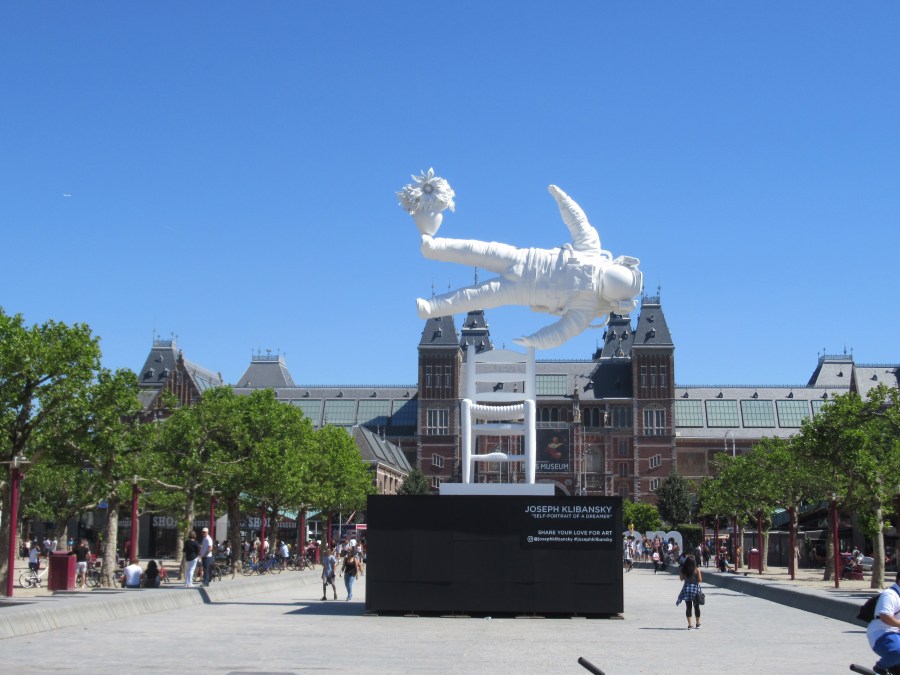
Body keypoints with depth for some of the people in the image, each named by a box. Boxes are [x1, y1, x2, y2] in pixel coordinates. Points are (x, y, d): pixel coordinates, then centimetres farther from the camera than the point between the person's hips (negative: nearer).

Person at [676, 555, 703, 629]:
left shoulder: (683, 570, -5)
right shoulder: (697, 570, -11)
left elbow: (681, 578, 4)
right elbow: (700, 580, -9)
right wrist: (700, 574, 8)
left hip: (686, 588, 1)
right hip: (695, 588, -1)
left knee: (688, 607, 5)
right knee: (696, 607, 13)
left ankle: (690, 624, 1)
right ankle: (698, 623, 22)